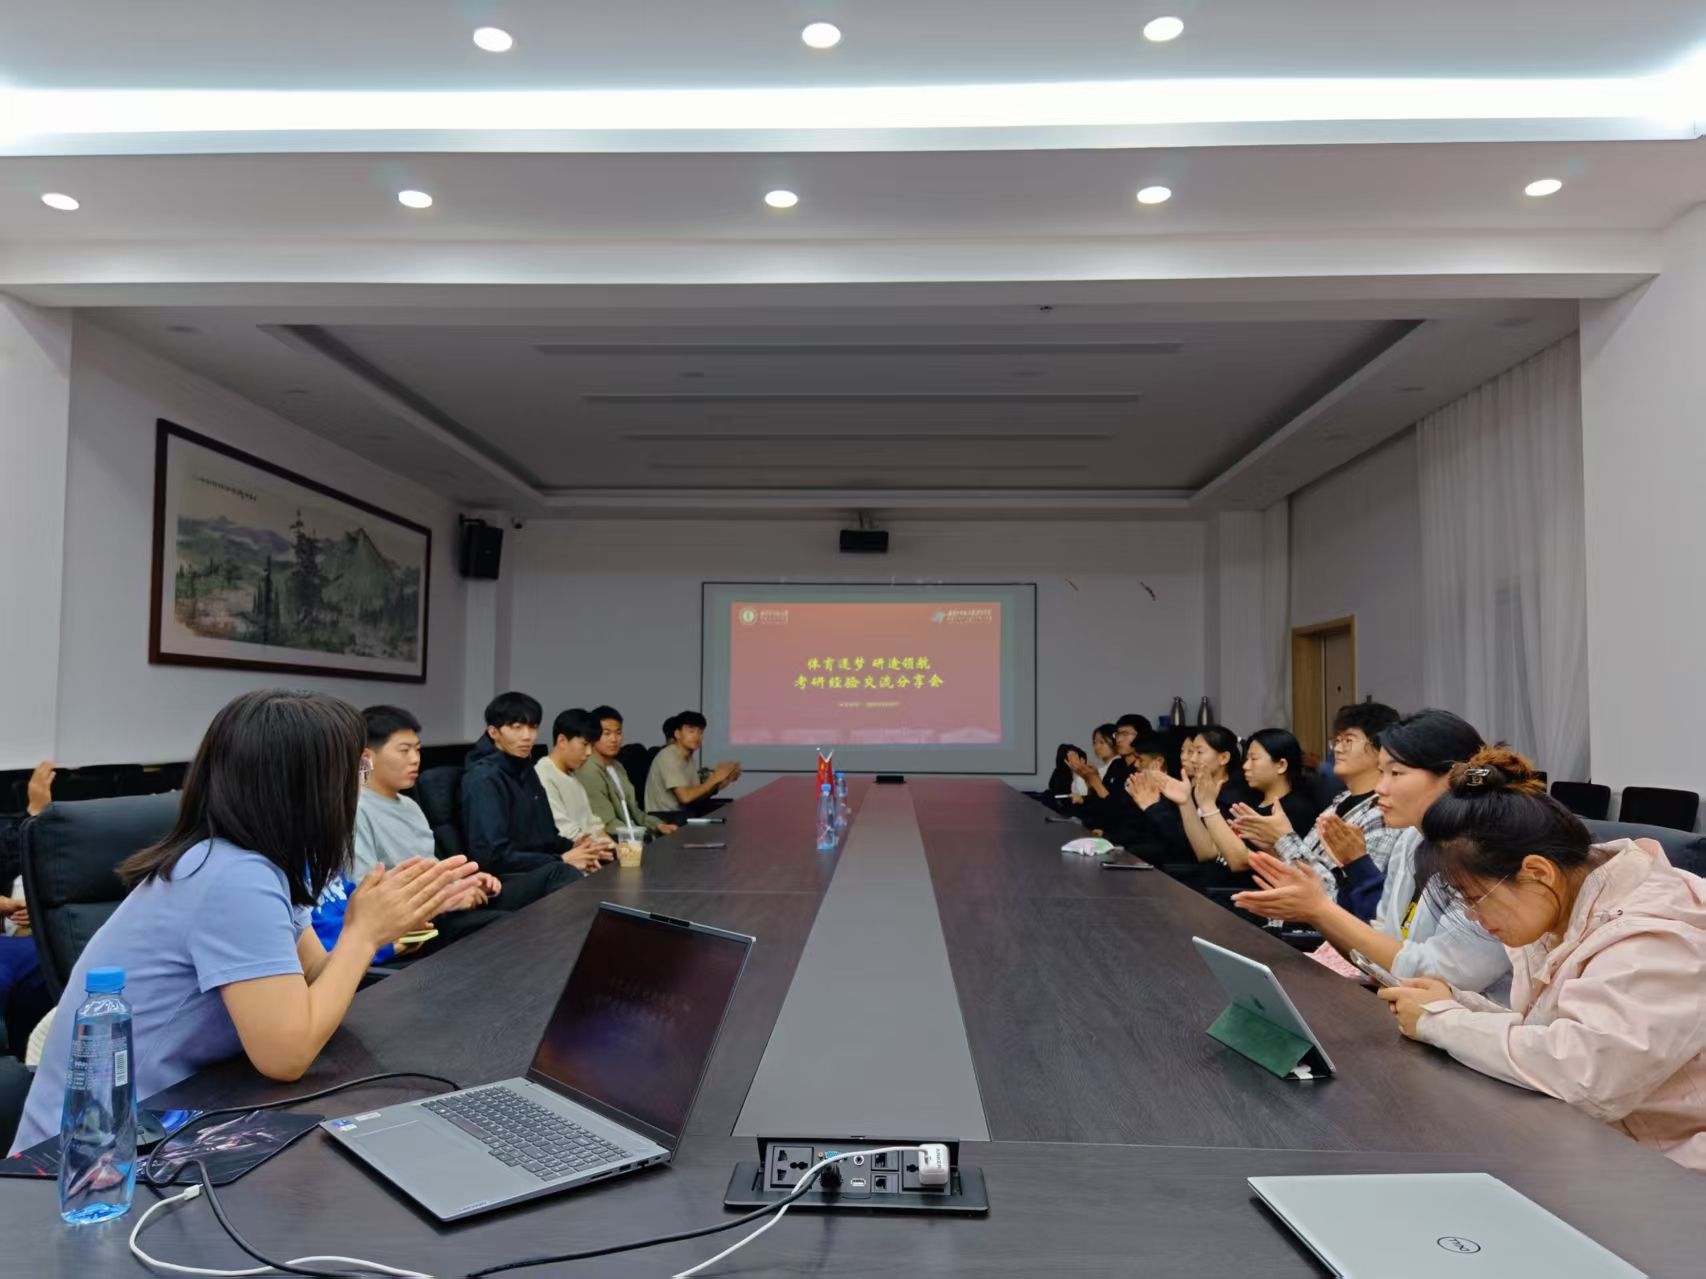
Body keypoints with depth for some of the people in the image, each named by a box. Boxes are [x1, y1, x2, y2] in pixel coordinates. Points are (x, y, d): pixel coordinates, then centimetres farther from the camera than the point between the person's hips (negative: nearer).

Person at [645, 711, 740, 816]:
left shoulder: (689, 757, 9)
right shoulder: (668, 757, -18)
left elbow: (697, 793, 4)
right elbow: (685, 796, -25)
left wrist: (727, 780, -6)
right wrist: (714, 778, -20)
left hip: (681, 814, 8)